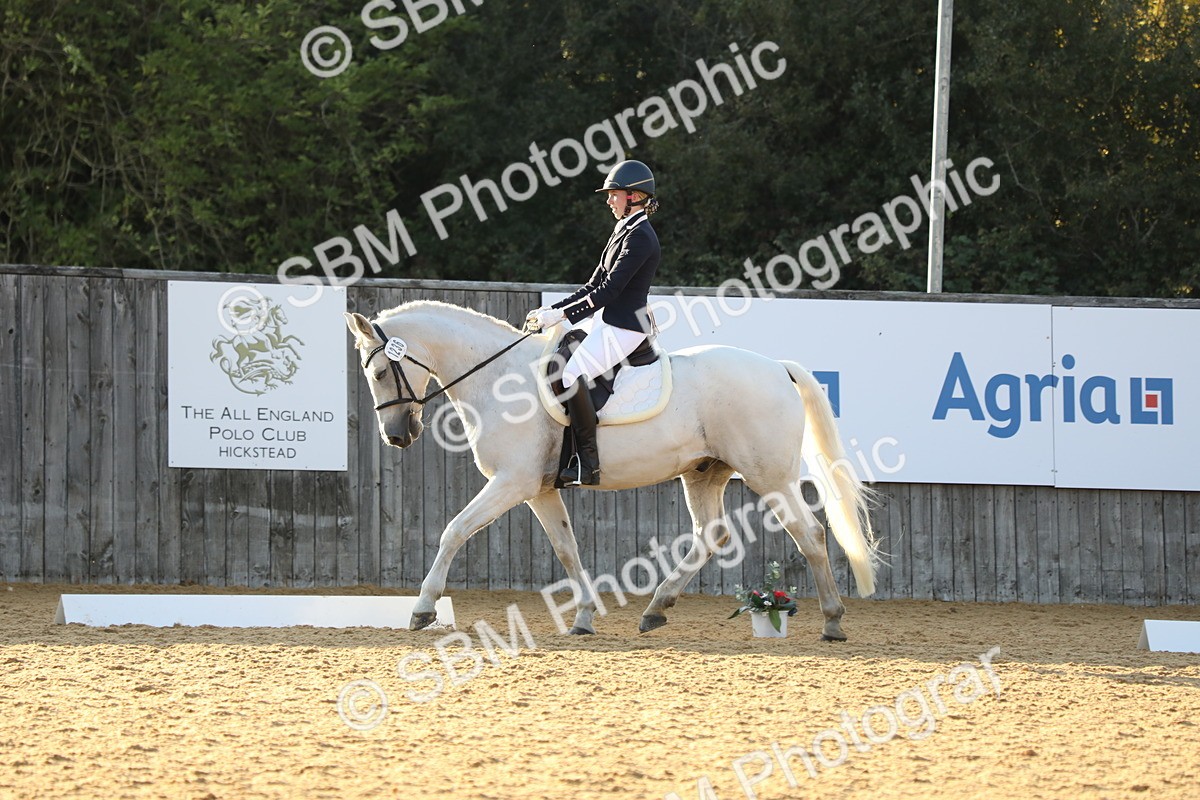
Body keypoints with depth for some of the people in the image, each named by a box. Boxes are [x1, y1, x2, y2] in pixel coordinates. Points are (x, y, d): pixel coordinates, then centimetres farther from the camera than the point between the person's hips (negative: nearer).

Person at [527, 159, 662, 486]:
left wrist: (561, 314, -19)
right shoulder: (624, 231, 18)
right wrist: (552, 311, 9)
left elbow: (609, 290, -19)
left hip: (624, 327, -11)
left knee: (571, 375, -27)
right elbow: (594, 285, 19)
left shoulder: (639, 237, -14)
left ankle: (588, 464, -26)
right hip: (610, 323, 11)